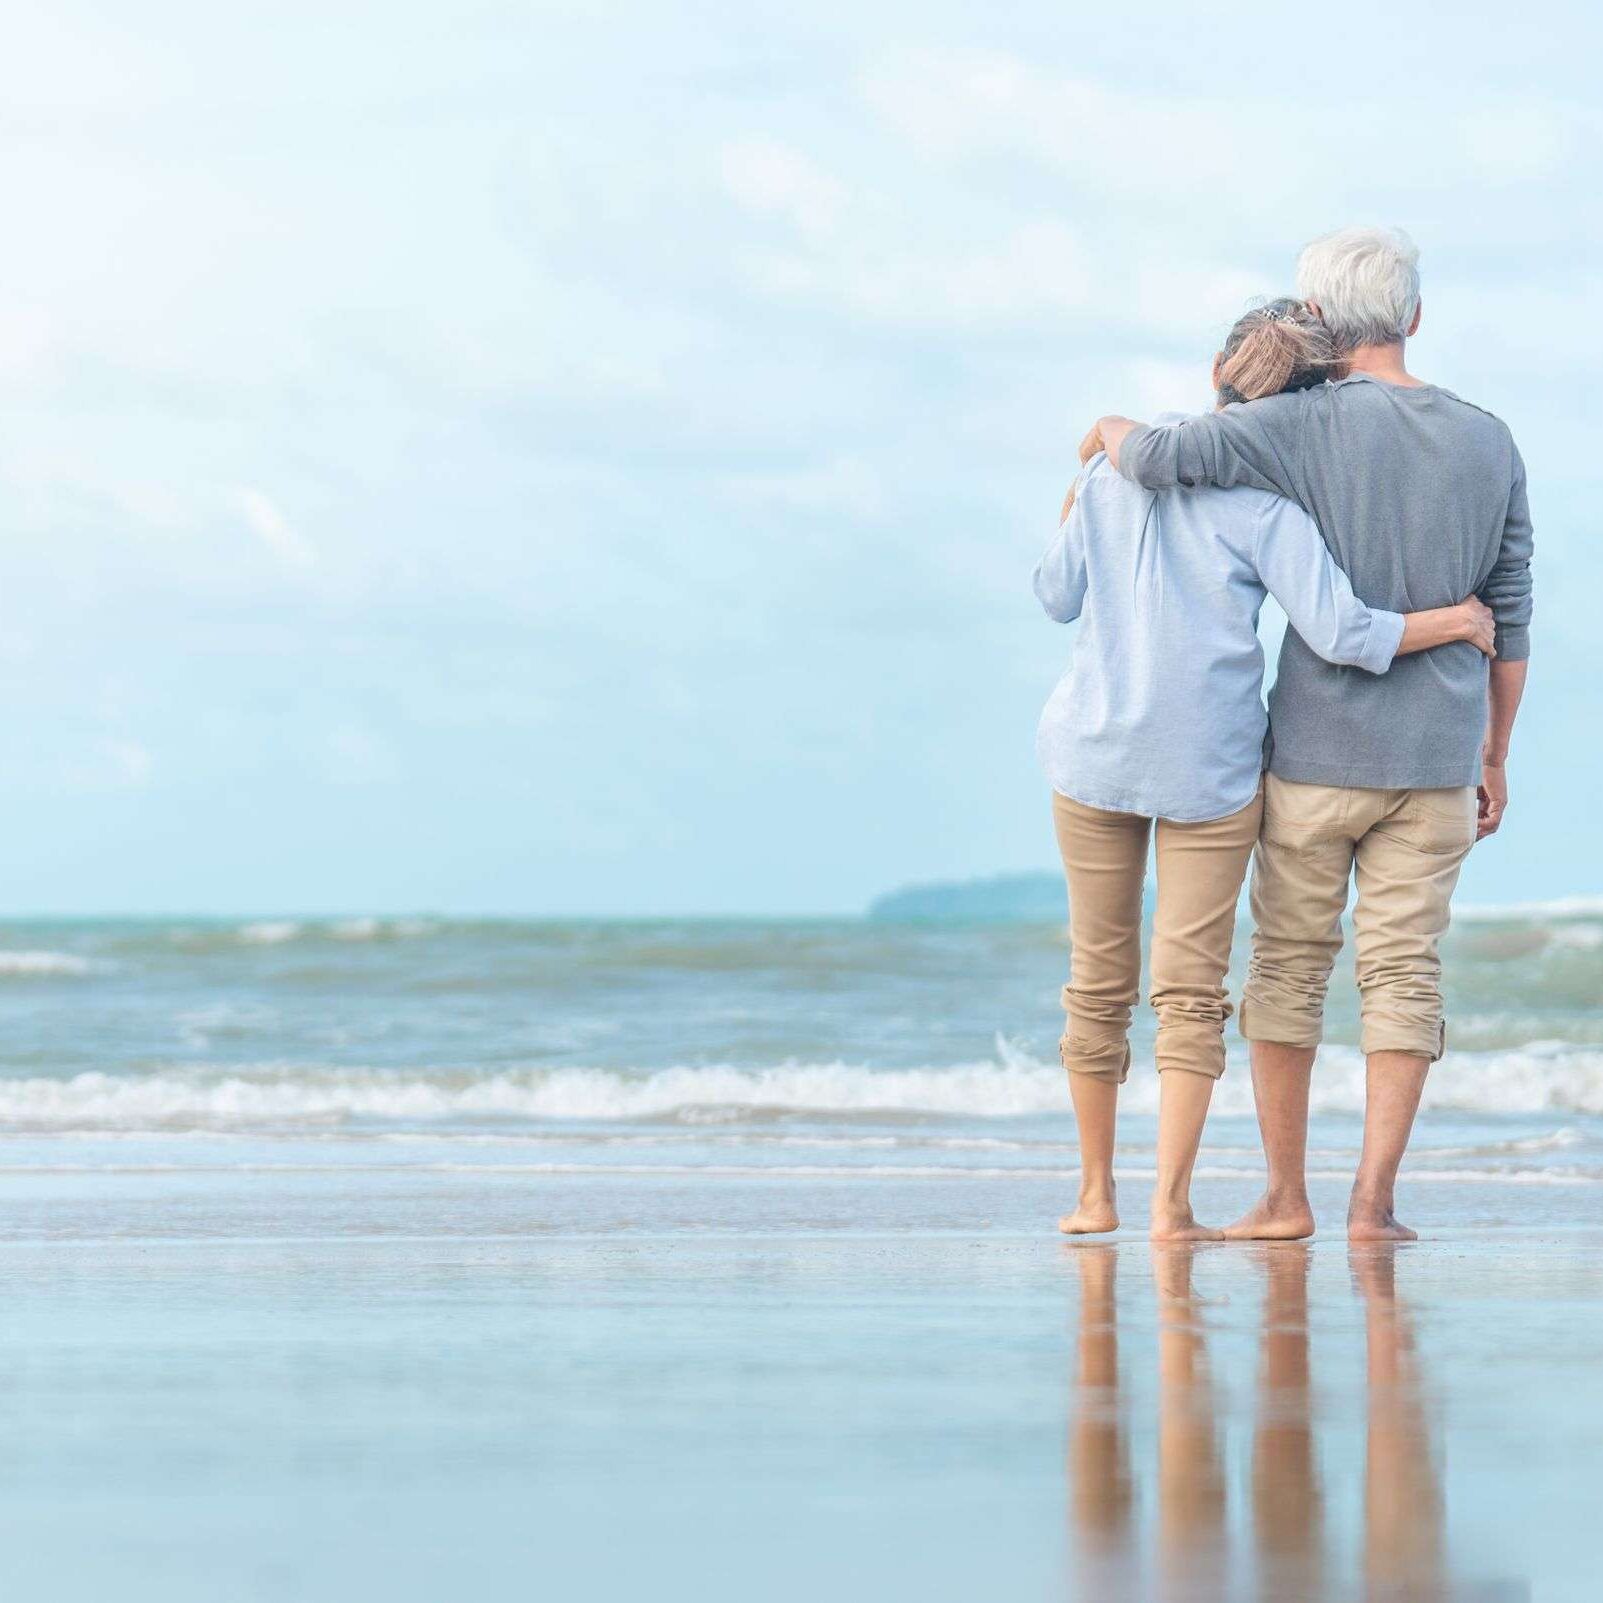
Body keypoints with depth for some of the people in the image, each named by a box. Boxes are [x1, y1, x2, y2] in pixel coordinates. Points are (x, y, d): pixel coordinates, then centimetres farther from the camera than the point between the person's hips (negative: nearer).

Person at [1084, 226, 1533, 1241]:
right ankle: (1375, 1200, -3)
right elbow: (1509, 619, 6)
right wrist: (1495, 758, 15)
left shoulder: (1306, 425, -11)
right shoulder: (1491, 445, 3)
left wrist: (1113, 432, 2)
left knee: (1292, 965, 9)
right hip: (1437, 760, 3)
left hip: (1317, 755, -2)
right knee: (1404, 975, 4)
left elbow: (1161, 459, -23)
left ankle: (1287, 1196, 12)